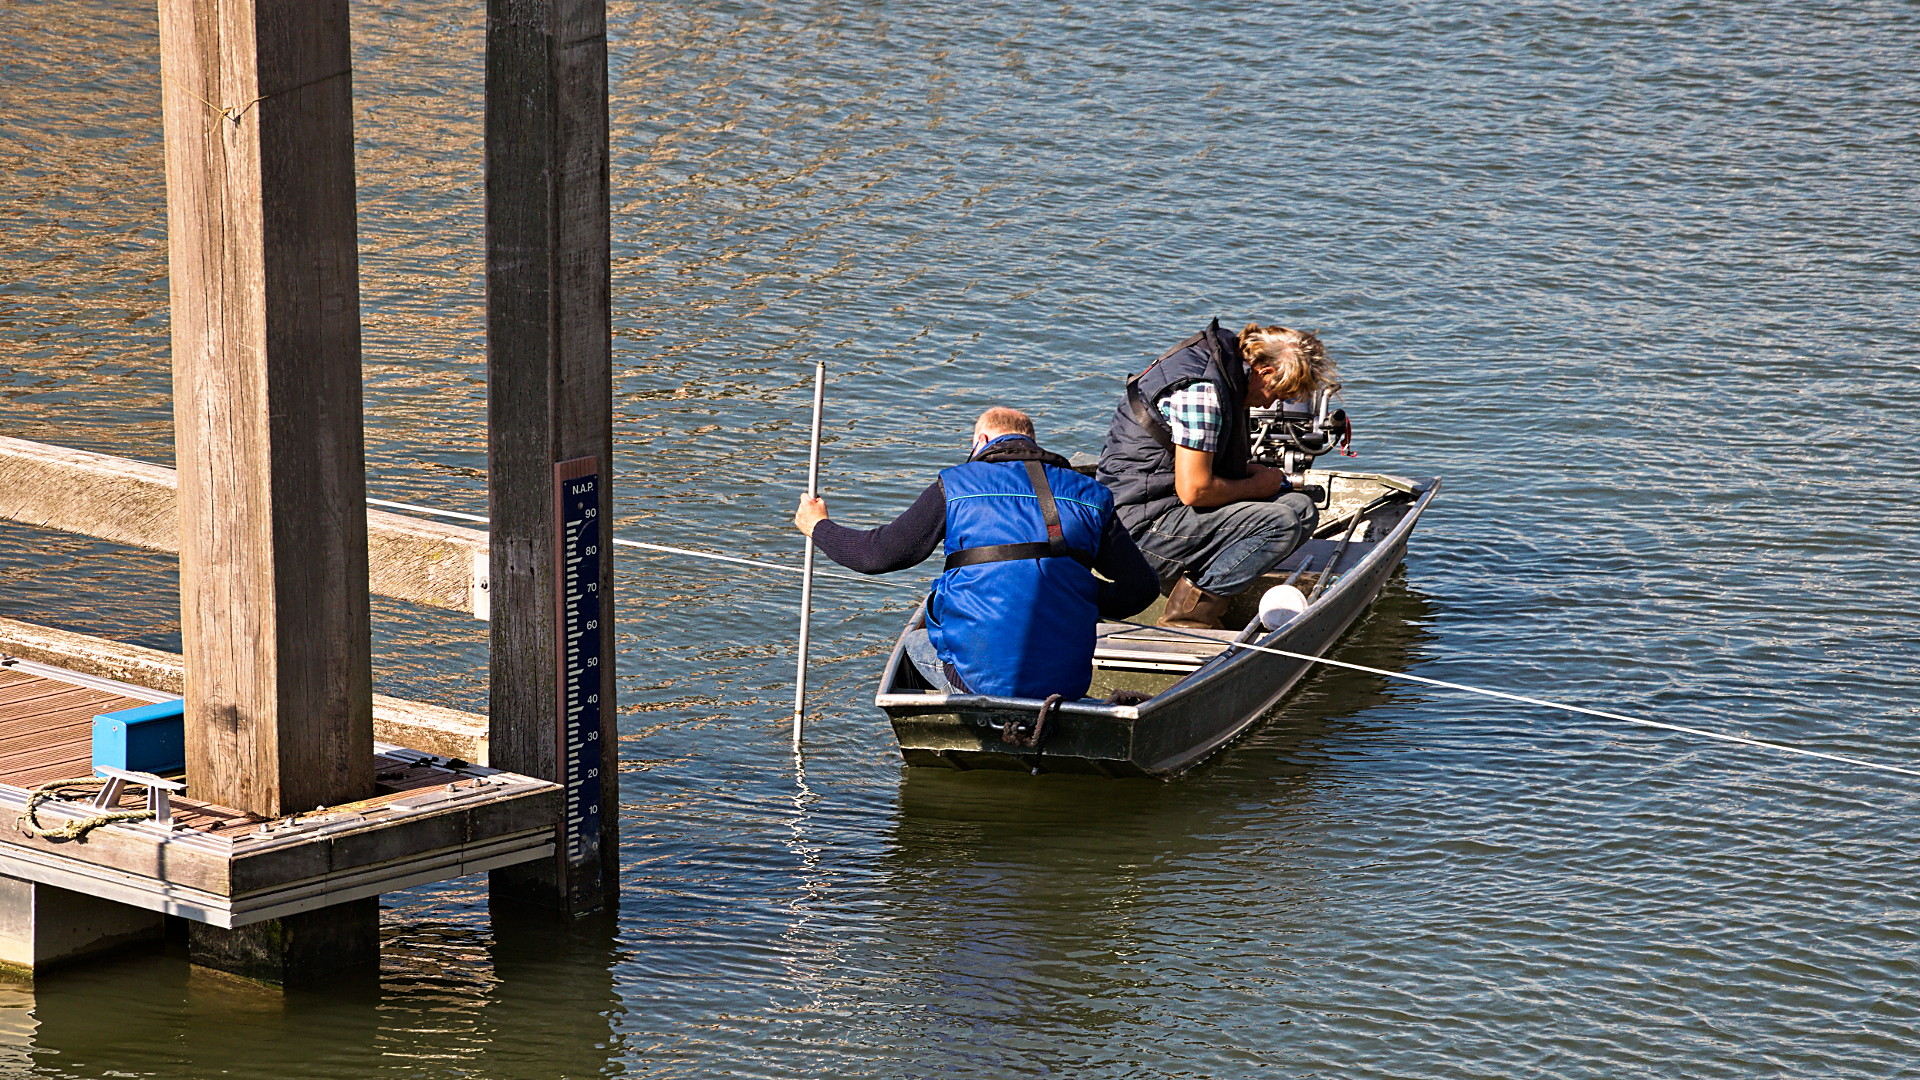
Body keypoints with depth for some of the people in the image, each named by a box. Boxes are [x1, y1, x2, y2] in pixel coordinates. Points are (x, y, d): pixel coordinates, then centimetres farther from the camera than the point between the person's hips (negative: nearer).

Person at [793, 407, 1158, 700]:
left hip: (981, 677, -4)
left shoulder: (957, 486, 2)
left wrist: (819, 526, 23)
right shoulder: (1089, 496, 11)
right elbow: (1142, 586, 9)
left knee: (916, 642, 27)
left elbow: (880, 554, 4)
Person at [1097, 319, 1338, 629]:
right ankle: (1190, 613, -13)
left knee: (1300, 508, 3)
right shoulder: (1202, 390, -21)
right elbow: (1194, 490, -24)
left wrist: (1250, 472, 9)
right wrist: (1256, 486, -7)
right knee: (1281, 523, -23)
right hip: (1142, 526, -10)